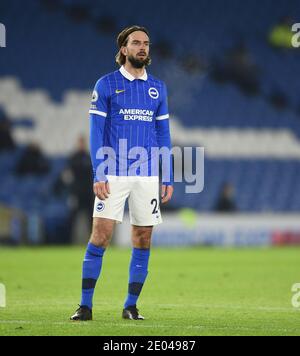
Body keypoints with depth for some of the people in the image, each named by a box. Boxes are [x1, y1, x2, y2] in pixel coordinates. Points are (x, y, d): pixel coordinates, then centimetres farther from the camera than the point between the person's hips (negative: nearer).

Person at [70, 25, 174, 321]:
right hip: (114, 174, -4)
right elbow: (96, 133, -1)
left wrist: (167, 178, 8)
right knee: (100, 235, -9)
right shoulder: (106, 84, 1)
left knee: (143, 240, 3)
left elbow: (163, 135, 14)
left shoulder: (157, 88, 12)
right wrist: (98, 175, -10)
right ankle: (85, 305, -5)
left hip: (148, 175, 4)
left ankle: (131, 305, 12)